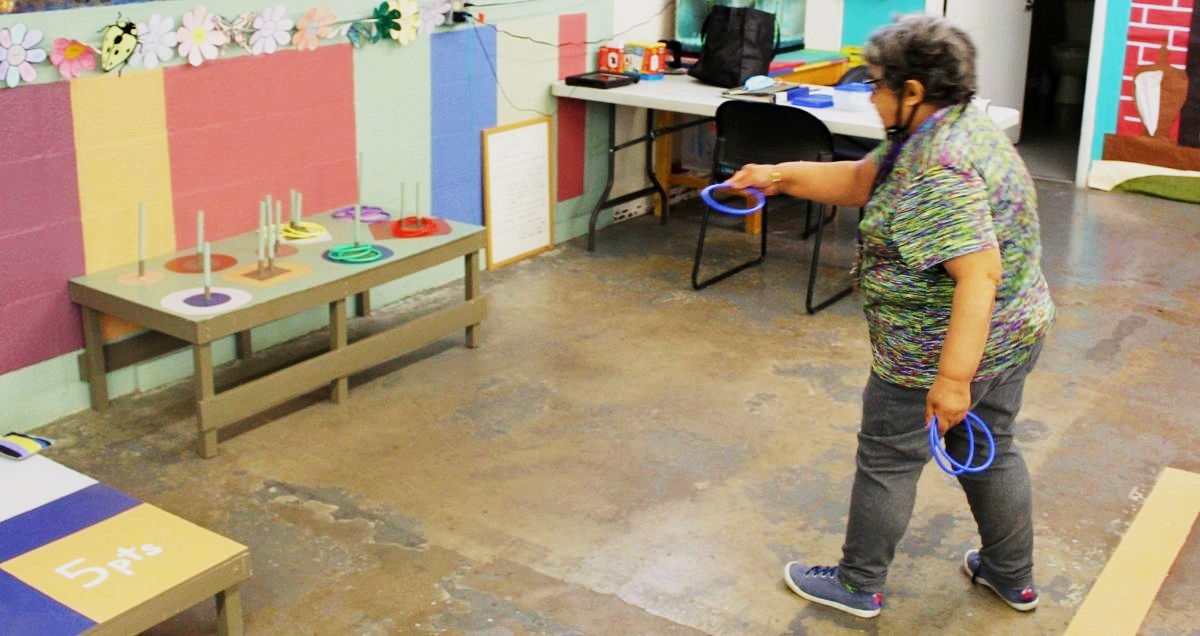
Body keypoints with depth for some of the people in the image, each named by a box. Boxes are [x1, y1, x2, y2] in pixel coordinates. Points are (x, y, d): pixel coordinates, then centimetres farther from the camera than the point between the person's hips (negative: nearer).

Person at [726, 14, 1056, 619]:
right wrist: (780, 176, 4)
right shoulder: (963, 127, 5)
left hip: (939, 352, -10)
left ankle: (858, 586, 24)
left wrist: (952, 378, -33)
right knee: (990, 452, 22)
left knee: (887, 462, 8)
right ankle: (1013, 577, 37)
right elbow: (860, 180, 11)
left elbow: (979, 273, -33)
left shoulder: (938, 172, -28)